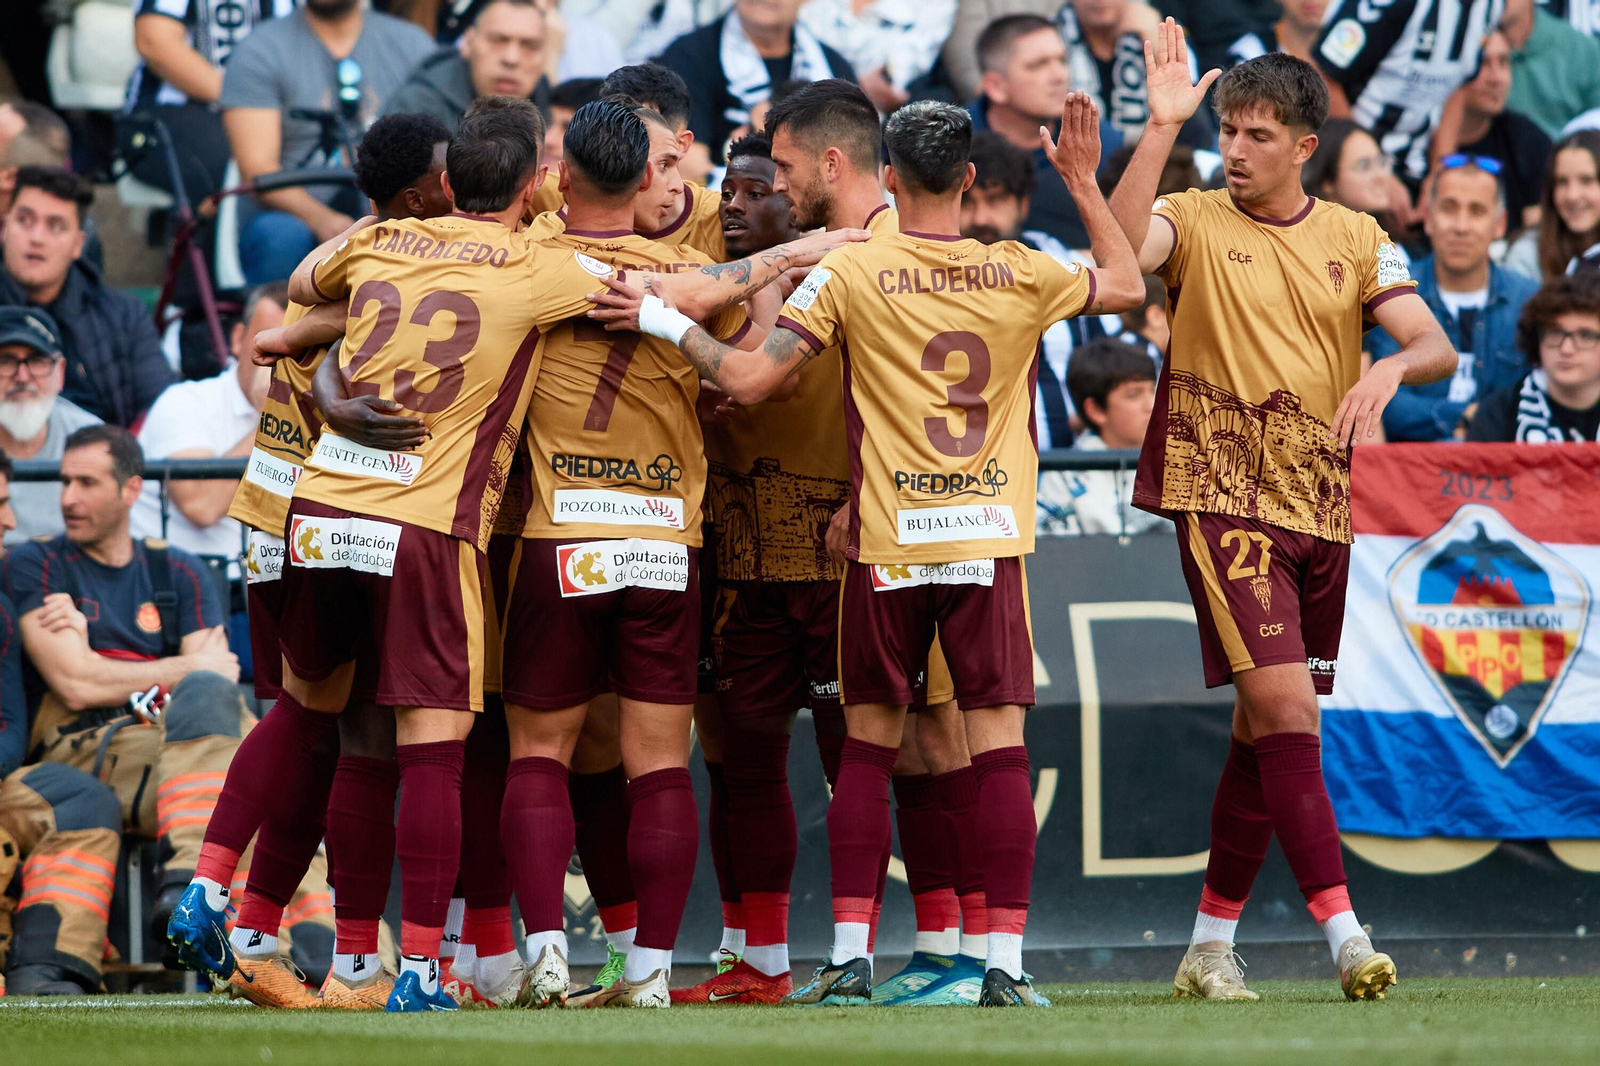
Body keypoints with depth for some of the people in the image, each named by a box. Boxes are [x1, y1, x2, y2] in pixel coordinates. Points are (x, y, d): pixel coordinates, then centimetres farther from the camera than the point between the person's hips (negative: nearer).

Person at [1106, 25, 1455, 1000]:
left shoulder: (1356, 240, 9)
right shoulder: (1195, 220, 0)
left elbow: (1437, 348, 0)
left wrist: (1389, 370, -23)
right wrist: (1162, 128, -27)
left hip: (1321, 507, 5)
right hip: (1225, 499, -4)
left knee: (1265, 732, 9)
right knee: (1287, 708, -17)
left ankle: (1211, 946, 19)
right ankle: (1344, 934, -20)